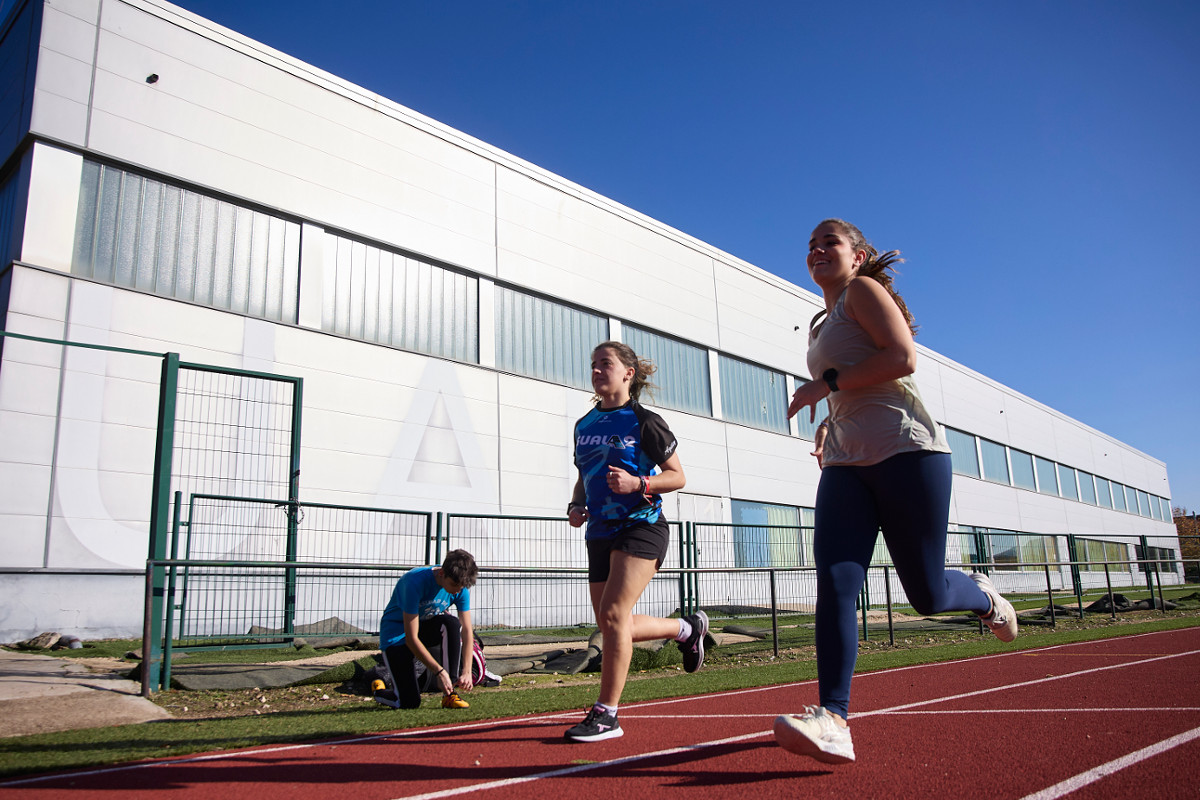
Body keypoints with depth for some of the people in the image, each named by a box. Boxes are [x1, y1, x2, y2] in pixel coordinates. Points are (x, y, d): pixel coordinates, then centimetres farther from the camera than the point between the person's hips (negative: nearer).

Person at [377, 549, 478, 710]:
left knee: (452, 623, -31)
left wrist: (467, 672, -24)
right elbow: (411, 638, -30)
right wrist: (439, 671, -31)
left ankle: (449, 694, -22)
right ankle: (380, 690, 20)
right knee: (410, 703, -15)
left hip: (428, 627, 5)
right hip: (397, 635, -5)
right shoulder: (416, 582, -31)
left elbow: (467, 630, -12)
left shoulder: (460, 587, -14)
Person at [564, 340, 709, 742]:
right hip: (600, 531, 8)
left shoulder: (644, 421, -6)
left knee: (613, 613, -18)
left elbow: (677, 476, -4)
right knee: (611, 626, 10)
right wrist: (576, 505, 3)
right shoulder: (584, 425, 13)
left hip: (641, 525, -7)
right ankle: (687, 627, 34)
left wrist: (638, 484, -20)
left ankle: (606, 714, -6)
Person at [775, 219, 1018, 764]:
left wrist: (825, 385, -12)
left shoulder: (864, 290, 2)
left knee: (927, 594, -1)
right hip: (846, 463, 7)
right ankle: (833, 718, -17)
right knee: (834, 584, -13)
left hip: (905, 450, -7)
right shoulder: (822, 325, 26)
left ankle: (983, 597, 34)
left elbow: (902, 357, -15)